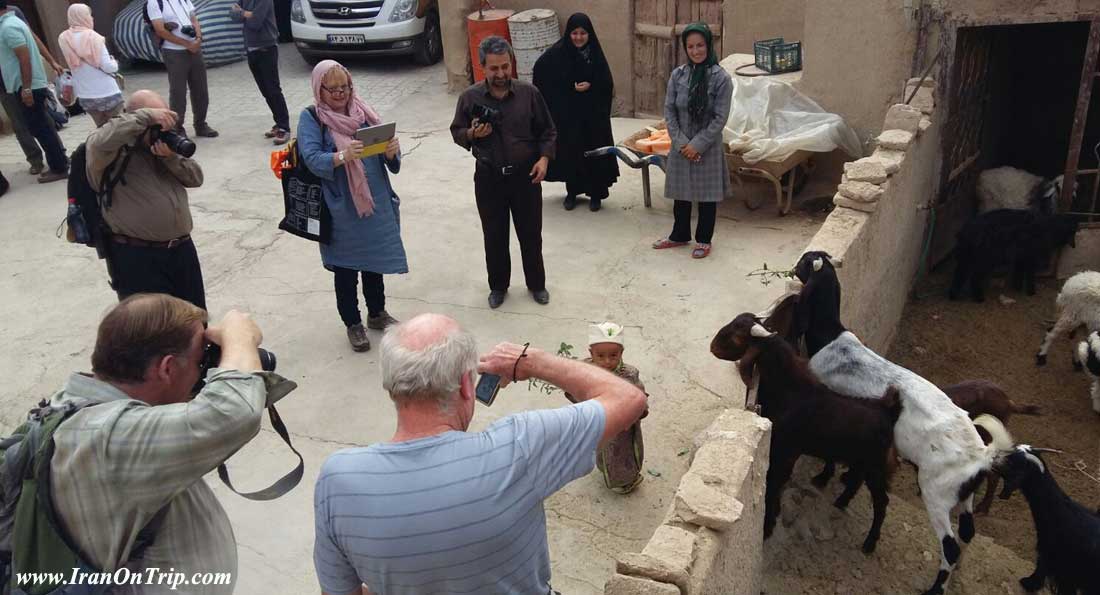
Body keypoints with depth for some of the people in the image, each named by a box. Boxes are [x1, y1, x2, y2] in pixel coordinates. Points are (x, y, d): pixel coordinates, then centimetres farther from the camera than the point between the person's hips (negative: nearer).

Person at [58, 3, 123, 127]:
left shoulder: (64, 39, 3)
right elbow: (108, 67, -14)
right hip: (107, 92, -5)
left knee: (102, 128, 17)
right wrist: (114, 63, 5)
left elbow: (73, 63, 11)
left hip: (85, 96, 5)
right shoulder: (92, 37, -13)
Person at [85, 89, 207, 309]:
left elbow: (196, 178, 7)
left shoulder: (162, 142, 13)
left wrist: (171, 157, -12)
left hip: (182, 249, 7)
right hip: (137, 257, -6)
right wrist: (146, 116, -27)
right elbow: (99, 143, -34)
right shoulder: (114, 151, -9)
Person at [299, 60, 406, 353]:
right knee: (345, 269, 8)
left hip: (376, 203, 4)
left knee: (375, 262, 17)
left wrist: (391, 150, -19)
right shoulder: (310, 118, -5)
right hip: (340, 209, -4)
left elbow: (386, 157, 5)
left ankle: (377, 314, 37)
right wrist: (342, 156, -36)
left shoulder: (363, 111, 7)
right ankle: (353, 324, 24)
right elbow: (313, 159, -18)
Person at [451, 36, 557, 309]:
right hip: (489, 178, 0)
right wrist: (471, 134, -18)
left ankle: (537, 284, 31)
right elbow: (456, 132, 4)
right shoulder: (470, 97, -7)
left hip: (525, 175, 0)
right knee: (494, 236, 12)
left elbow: (547, 131, 3)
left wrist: (544, 158, -12)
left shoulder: (529, 93, -6)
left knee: (531, 234, 11)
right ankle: (498, 286, 31)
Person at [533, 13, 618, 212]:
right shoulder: (558, 52, -7)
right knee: (569, 150, 4)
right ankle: (571, 192, 19)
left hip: (592, 112, 1)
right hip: (566, 112, -1)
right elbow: (540, 69, -1)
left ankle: (595, 193, 14)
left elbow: (607, 82, 0)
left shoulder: (595, 53, -3)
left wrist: (590, 85, -18)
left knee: (594, 150, 3)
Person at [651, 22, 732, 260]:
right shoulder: (678, 75, -1)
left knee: (707, 195, 8)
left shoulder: (721, 78, -11)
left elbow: (720, 118, -12)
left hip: (708, 147, -3)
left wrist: (698, 144, -16)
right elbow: (669, 110, 0)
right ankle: (679, 235, 32)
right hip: (681, 146, 3)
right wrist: (681, 142, -9)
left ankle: (704, 240, 23)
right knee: (681, 193, 15)